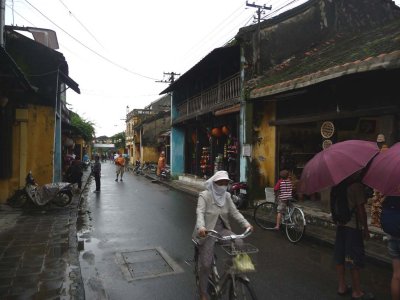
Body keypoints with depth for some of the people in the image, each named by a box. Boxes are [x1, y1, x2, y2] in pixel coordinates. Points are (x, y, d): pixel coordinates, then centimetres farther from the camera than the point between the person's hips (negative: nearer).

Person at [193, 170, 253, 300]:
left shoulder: (226, 196, 5)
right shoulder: (205, 195, -12)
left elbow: (234, 212, -1)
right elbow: (200, 212, -24)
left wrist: (245, 223, -17)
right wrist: (201, 226, -44)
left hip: (222, 229, 4)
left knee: (239, 243, -22)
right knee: (205, 264, -3)